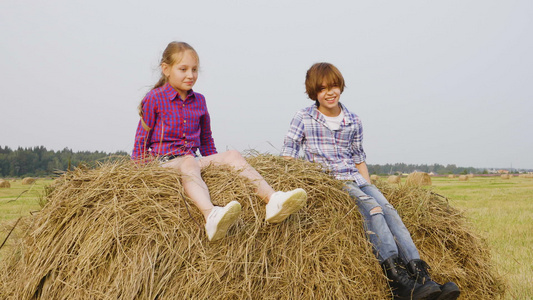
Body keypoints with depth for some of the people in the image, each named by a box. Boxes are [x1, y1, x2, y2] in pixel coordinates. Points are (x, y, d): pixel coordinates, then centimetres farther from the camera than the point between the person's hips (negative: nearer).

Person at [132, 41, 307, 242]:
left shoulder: (199, 101, 16)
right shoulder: (154, 99, 1)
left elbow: (206, 140, 26)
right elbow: (142, 138, 4)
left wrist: (214, 162, 18)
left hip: (193, 159, 6)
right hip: (165, 160, -6)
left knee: (233, 156, -18)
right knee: (189, 163, -40)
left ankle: (272, 199, -38)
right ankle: (211, 216, -71)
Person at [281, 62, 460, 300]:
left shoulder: (353, 122, 14)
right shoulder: (303, 119, 2)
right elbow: (287, 158, 1)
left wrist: (369, 187, 8)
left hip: (355, 179, 5)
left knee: (387, 208, -23)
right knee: (371, 206, -30)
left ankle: (421, 277, -35)